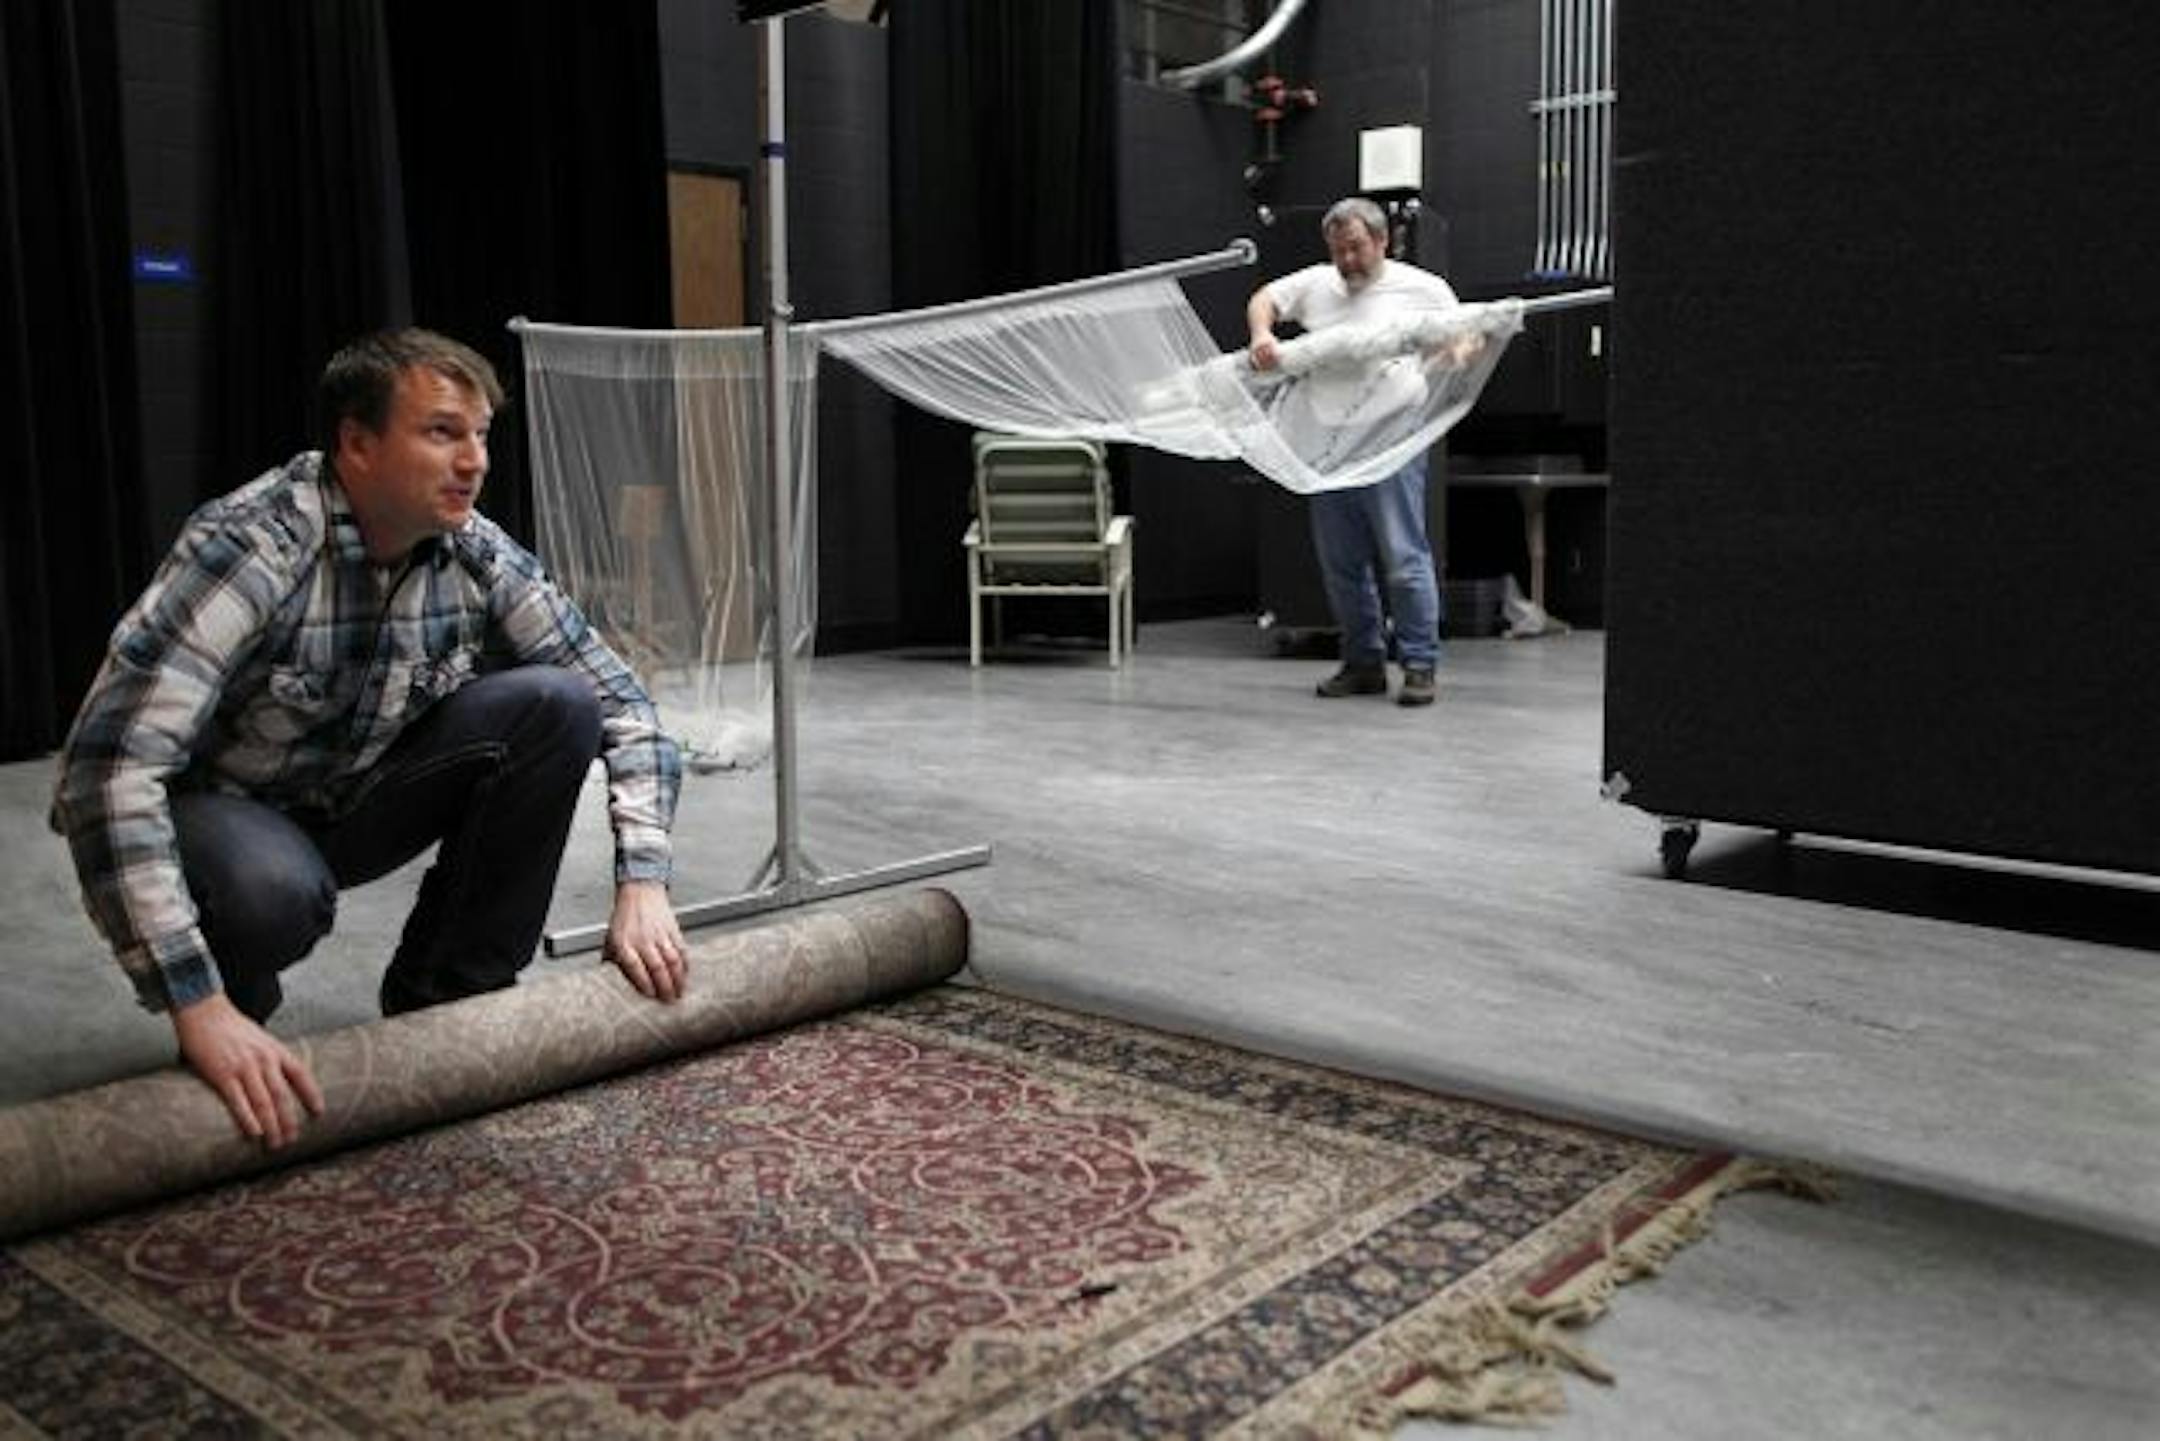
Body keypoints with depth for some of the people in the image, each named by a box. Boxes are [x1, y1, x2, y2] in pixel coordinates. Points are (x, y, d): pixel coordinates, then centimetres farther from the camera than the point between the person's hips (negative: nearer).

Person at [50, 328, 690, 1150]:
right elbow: (110, 761, -37)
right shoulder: (248, 549, -30)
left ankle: (449, 1000, -2)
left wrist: (642, 882, -22)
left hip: (352, 800, 5)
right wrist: (197, 1007, -41)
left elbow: (616, 697, -7)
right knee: (274, 887, -39)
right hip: (208, 808, -5)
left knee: (554, 704, -16)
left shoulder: (476, 556, -13)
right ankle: (236, 1018, -1)